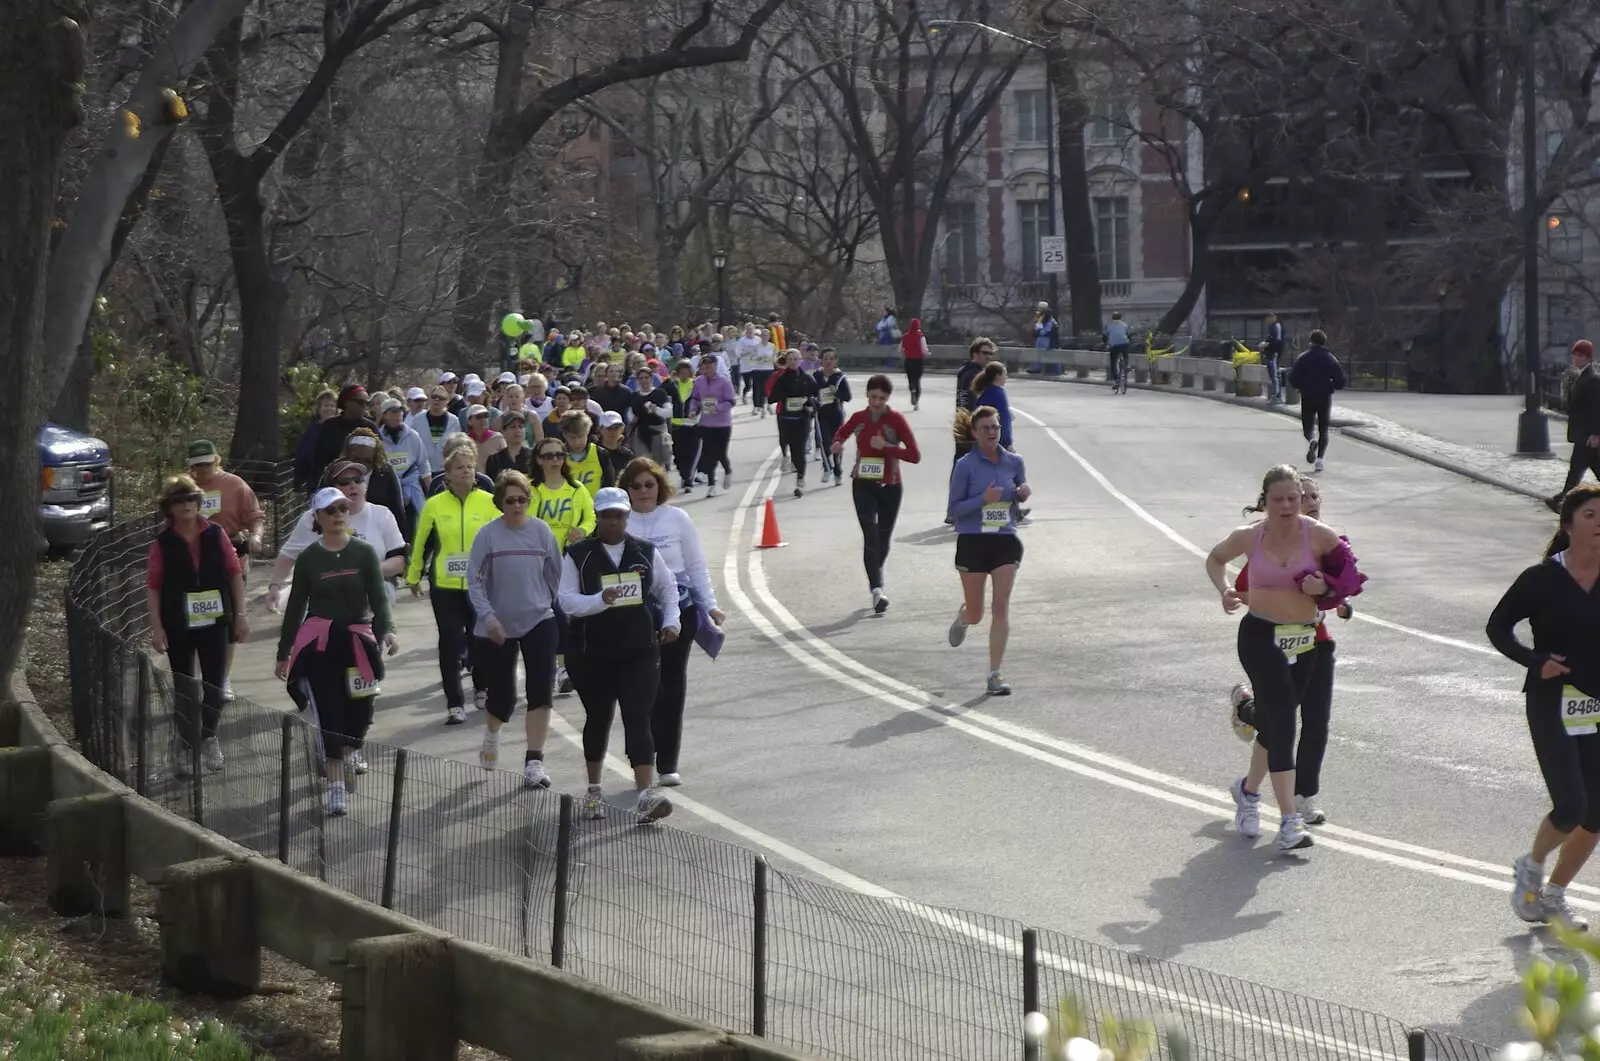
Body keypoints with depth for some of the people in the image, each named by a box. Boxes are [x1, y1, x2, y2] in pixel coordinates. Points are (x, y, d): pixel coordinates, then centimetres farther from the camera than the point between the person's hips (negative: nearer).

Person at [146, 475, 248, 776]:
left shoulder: (216, 534, 0)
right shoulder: (163, 543, -4)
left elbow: (235, 574, 4)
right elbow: (153, 586, -3)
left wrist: (240, 615, 2)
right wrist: (156, 627, -9)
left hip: (215, 621, 1)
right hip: (179, 626, -1)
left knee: (215, 683, 6)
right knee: (183, 687, 5)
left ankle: (208, 735, 28)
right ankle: (185, 745, 16)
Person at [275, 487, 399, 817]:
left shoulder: (364, 553, 0)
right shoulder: (309, 558, 2)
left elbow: (378, 597, -7)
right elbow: (296, 606, 7)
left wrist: (386, 630, -25)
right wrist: (283, 653, 9)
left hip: (357, 641, 0)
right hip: (319, 644, 0)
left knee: (360, 711, 2)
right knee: (329, 713, -6)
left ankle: (345, 755, 36)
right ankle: (336, 786, 0)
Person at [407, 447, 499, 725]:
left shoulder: (489, 503, -2)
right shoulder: (434, 505, -1)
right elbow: (420, 544, 8)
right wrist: (413, 576, 14)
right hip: (445, 586, 0)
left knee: (480, 639, 11)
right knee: (450, 643, 0)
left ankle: (482, 689, 35)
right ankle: (455, 704, 4)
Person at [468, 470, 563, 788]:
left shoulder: (541, 530, 0)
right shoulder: (488, 535, -8)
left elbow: (556, 575, 9)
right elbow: (475, 582, -7)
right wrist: (488, 617, -18)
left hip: (539, 622, 1)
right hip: (497, 628, -1)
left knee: (541, 691, -11)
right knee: (502, 695, 7)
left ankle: (534, 763, -7)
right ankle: (491, 736, 42)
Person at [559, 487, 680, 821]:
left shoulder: (646, 552, 5)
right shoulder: (578, 555, -3)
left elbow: (668, 588, 19)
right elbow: (567, 600, -10)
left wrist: (670, 621, 5)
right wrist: (601, 599, -26)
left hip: (640, 655, 0)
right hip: (592, 655, 0)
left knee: (638, 721, -9)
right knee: (598, 719, 13)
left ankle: (646, 795, -18)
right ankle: (594, 790, 32)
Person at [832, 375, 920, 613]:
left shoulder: (896, 420, -8)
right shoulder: (858, 418, 1)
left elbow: (915, 455, -14)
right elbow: (841, 432, 24)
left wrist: (886, 447, -23)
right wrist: (837, 444, 1)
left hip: (890, 487, -1)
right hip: (863, 485, 1)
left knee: (883, 541, 11)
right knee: (871, 536, -16)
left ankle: (875, 585, 35)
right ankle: (877, 589, -25)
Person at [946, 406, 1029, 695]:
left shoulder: (1014, 462, 3)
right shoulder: (966, 465, -7)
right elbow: (954, 509, -7)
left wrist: (1024, 493, -4)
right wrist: (983, 499, -22)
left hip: (1006, 542, 2)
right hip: (972, 542, -2)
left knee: (1001, 606, -9)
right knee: (976, 614, 9)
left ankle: (995, 675, -5)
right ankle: (963, 618, 48)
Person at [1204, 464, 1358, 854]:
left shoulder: (1319, 535, -7)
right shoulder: (1249, 537, -5)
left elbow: (1350, 575, 6)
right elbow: (1215, 558, 14)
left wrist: (1326, 586, -12)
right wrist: (1224, 590, -2)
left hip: (1304, 642, 3)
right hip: (1260, 637, -2)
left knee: (1275, 722, 15)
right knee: (1281, 721, -14)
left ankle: (1248, 789, 44)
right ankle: (1290, 822, -16)